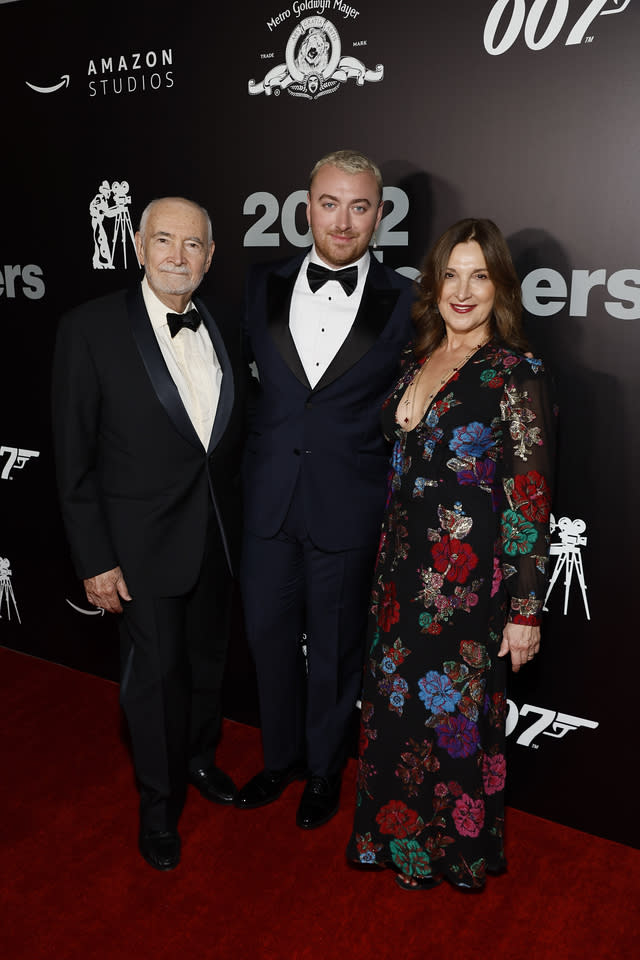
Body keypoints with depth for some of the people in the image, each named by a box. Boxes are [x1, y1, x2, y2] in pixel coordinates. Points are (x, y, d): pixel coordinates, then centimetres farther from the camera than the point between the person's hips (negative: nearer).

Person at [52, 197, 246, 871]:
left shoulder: (226, 329, 2)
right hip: (144, 540, -4)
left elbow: (234, 434, 9)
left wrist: (237, 523, 7)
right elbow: (74, 459, -12)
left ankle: (199, 758, 47)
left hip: (216, 535, 5)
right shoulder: (91, 329, -13)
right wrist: (95, 561, -13)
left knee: (207, 658, 21)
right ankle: (159, 801, 33)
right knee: (155, 671, 9)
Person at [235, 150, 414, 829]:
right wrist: (269, 444, 9)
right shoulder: (264, 286, 2)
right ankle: (280, 756, 42)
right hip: (269, 499, 3)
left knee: (334, 647, 14)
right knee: (268, 633, 16)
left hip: (348, 508, -2)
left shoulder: (403, 301, -6)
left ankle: (324, 770, 39)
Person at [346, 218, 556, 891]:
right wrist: (391, 554, 14)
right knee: (396, 702, 18)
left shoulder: (517, 375, -14)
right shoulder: (416, 361, 7)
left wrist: (525, 610, -14)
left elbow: (530, 501, -15)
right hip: (402, 564, 7)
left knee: (454, 711, 10)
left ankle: (454, 849, 38)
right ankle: (399, 835, 43)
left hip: (467, 577, -6)